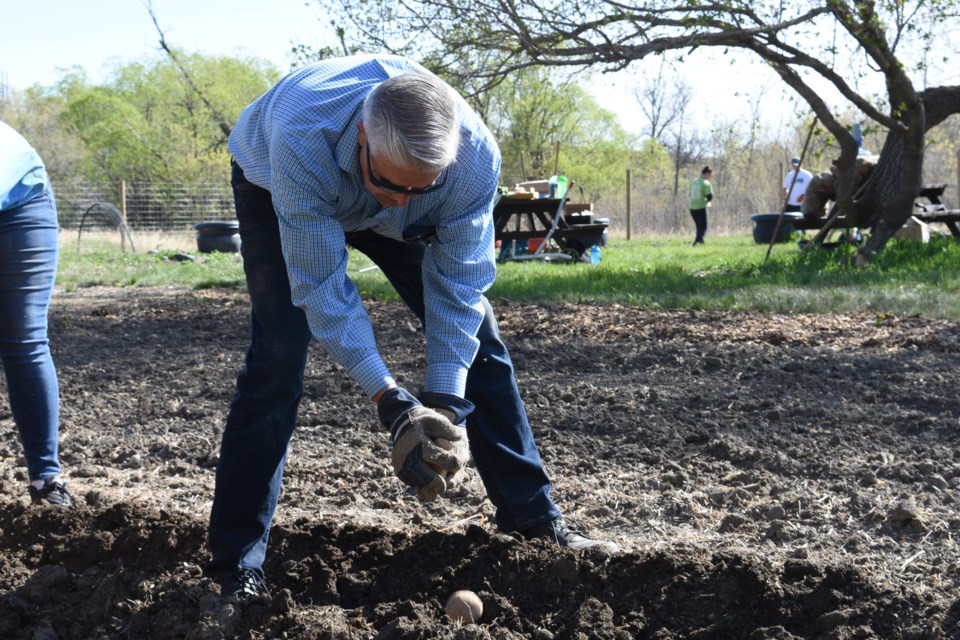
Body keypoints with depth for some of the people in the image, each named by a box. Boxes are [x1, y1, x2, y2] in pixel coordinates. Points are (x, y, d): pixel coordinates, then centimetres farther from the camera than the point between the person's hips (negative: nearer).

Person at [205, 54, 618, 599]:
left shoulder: (476, 155, -36)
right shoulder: (303, 140, -45)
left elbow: (458, 284, -26)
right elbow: (321, 285, -38)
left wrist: (445, 403, -32)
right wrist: (389, 401, -42)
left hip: (399, 225, 3)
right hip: (275, 190, -3)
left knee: (476, 335, -4)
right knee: (278, 355, -19)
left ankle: (531, 514, 10)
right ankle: (237, 563, -10)